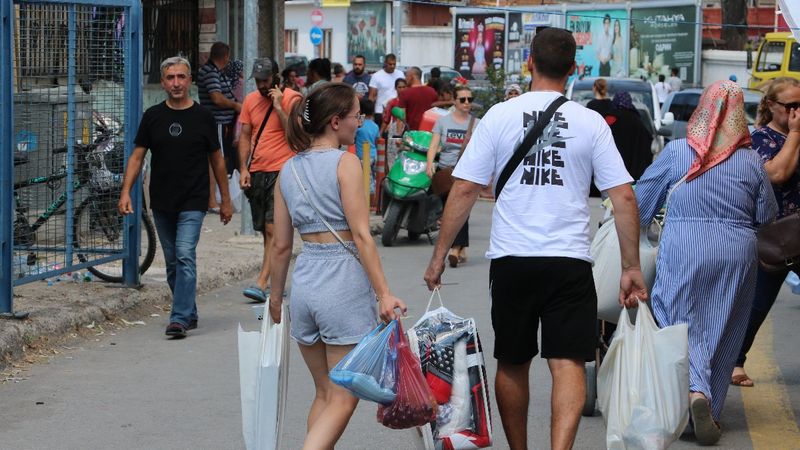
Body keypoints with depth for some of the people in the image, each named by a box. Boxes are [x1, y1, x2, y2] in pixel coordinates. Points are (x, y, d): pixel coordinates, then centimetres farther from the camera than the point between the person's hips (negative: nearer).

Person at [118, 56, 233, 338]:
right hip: (161, 203, 4)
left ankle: (180, 319, -18)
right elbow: (137, 157, 5)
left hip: (193, 202, -3)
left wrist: (226, 200, 10)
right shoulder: (153, 116, 5)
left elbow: (217, 160, 8)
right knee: (172, 262, 10)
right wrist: (125, 192, -8)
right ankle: (189, 315, 23)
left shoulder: (202, 117, 1)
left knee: (185, 256, -16)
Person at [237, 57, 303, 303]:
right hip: (256, 173, 6)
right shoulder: (251, 100, 12)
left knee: (273, 229, -14)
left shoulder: (291, 99, -6)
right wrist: (243, 168, 6)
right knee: (266, 230, 10)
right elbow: (245, 136, 16)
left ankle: (262, 283, -19)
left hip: (281, 171, -6)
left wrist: (278, 106, -18)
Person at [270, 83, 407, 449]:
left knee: (324, 394, 17)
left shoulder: (289, 170, 10)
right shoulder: (345, 162, -8)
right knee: (343, 399, -2)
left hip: (304, 281, 7)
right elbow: (361, 235, -14)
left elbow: (281, 245, 12)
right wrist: (383, 293, -15)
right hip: (344, 279, -6)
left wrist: (276, 295, 23)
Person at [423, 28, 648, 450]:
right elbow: (624, 197, -2)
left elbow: (464, 190, -1)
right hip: (569, 260, -1)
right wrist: (631, 267, 5)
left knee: (512, 364, 15)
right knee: (568, 363, -5)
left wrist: (439, 255, 6)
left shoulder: (499, 116, 0)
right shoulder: (590, 122, 1)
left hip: (511, 259, 1)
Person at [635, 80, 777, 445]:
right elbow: (767, 218, 8)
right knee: (722, 332, 10)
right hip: (736, 255, 2)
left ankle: (694, 388, -25)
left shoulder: (676, 152, -3)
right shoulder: (751, 162, 1)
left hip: (682, 252, -2)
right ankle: (710, 409, 13)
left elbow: (641, 201, 7)